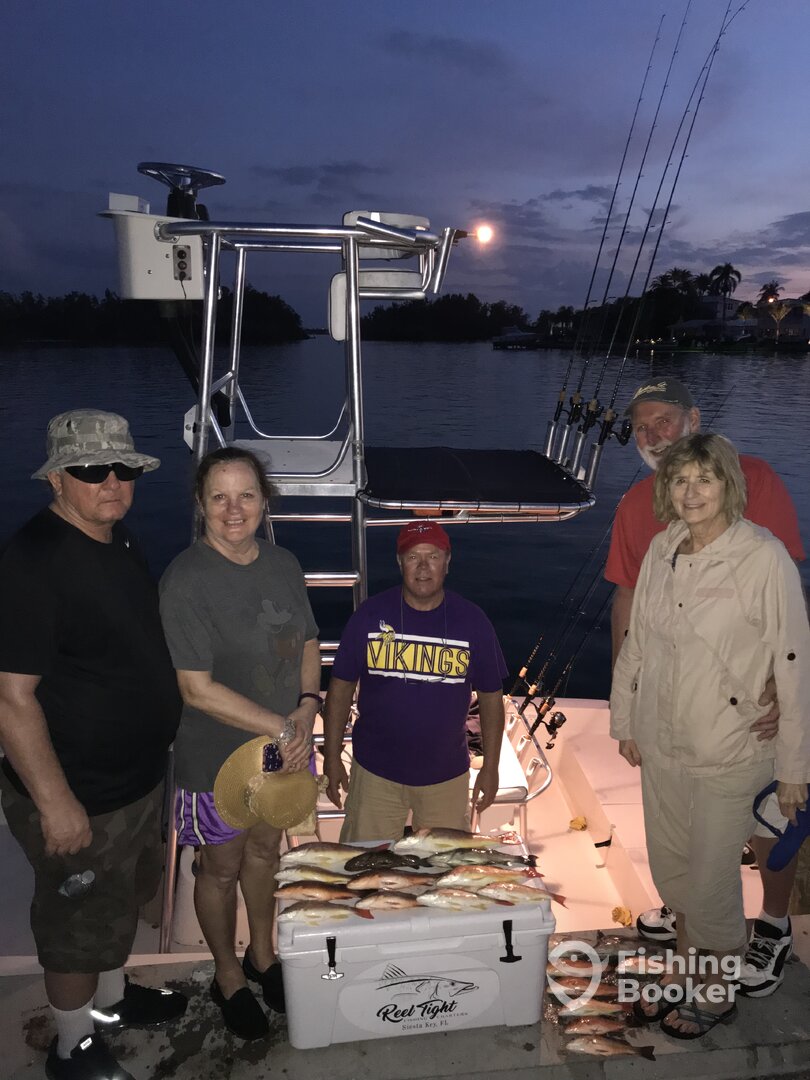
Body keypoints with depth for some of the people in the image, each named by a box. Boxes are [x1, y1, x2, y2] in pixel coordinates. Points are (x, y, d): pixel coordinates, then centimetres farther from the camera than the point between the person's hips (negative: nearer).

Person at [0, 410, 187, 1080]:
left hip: (140, 774, 9)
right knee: (81, 925, 14)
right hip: (80, 799, -8)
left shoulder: (121, 540, 2)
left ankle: (111, 999, 53)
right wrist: (55, 802, -23)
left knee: (125, 899, 28)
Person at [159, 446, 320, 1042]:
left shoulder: (283, 564, -4)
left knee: (265, 847, 24)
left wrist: (306, 708, -10)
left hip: (283, 741, 6)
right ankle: (228, 977, 42)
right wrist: (282, 726, -22)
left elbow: (308, 642, 7)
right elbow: (198, 689, -24)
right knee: (222, 866, 16)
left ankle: (263, 954, 49)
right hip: (217, 757, -5)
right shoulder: (186, 581, -24)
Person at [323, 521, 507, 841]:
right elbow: (341, 687, -2)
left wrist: (491, 767, 2)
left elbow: (491, 696, 2)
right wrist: (332, 757, -2)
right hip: (375, 772, 0)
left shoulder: (472, 621, -6)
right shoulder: (370, 614, -9)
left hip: (447, 775, 1)